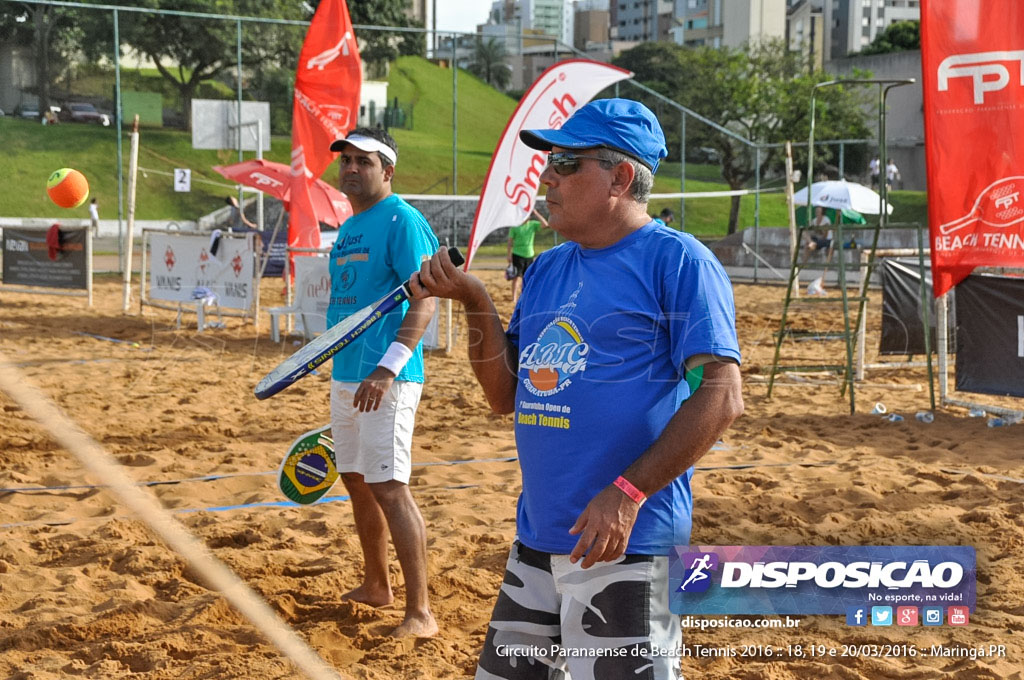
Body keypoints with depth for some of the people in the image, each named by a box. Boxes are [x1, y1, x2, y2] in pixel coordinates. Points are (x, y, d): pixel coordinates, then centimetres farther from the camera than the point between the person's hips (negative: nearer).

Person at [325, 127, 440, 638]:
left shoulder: (402, 221, -11)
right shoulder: (347, 229, 17)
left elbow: (425, 301, -19)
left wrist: (387, 369, -28)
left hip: (385, 379, -9)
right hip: (345, 375, 9)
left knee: (389, 487, -13)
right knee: (356, 482, 15)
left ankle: (419, 612, -11)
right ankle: (375, 586, 30)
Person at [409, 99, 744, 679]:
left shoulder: (677, 260, -8)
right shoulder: (546, 270, 16)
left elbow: (721, 398, -16)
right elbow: (505, 396, 16)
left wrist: (628, 492, -23)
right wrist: (476, 303, 2)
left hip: (627, 545, -8)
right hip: (536, 543, 8)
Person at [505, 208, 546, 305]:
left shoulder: (533, 224, 5)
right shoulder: (515, 226, -4)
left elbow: (545, 224, -10)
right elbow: (510, 241, -2)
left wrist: (535, 212, -12)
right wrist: (509, 255, -7)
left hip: (529, 255, 4)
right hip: (517, 254, -4)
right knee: (517, 277, -11)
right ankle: (514, 298, -14)